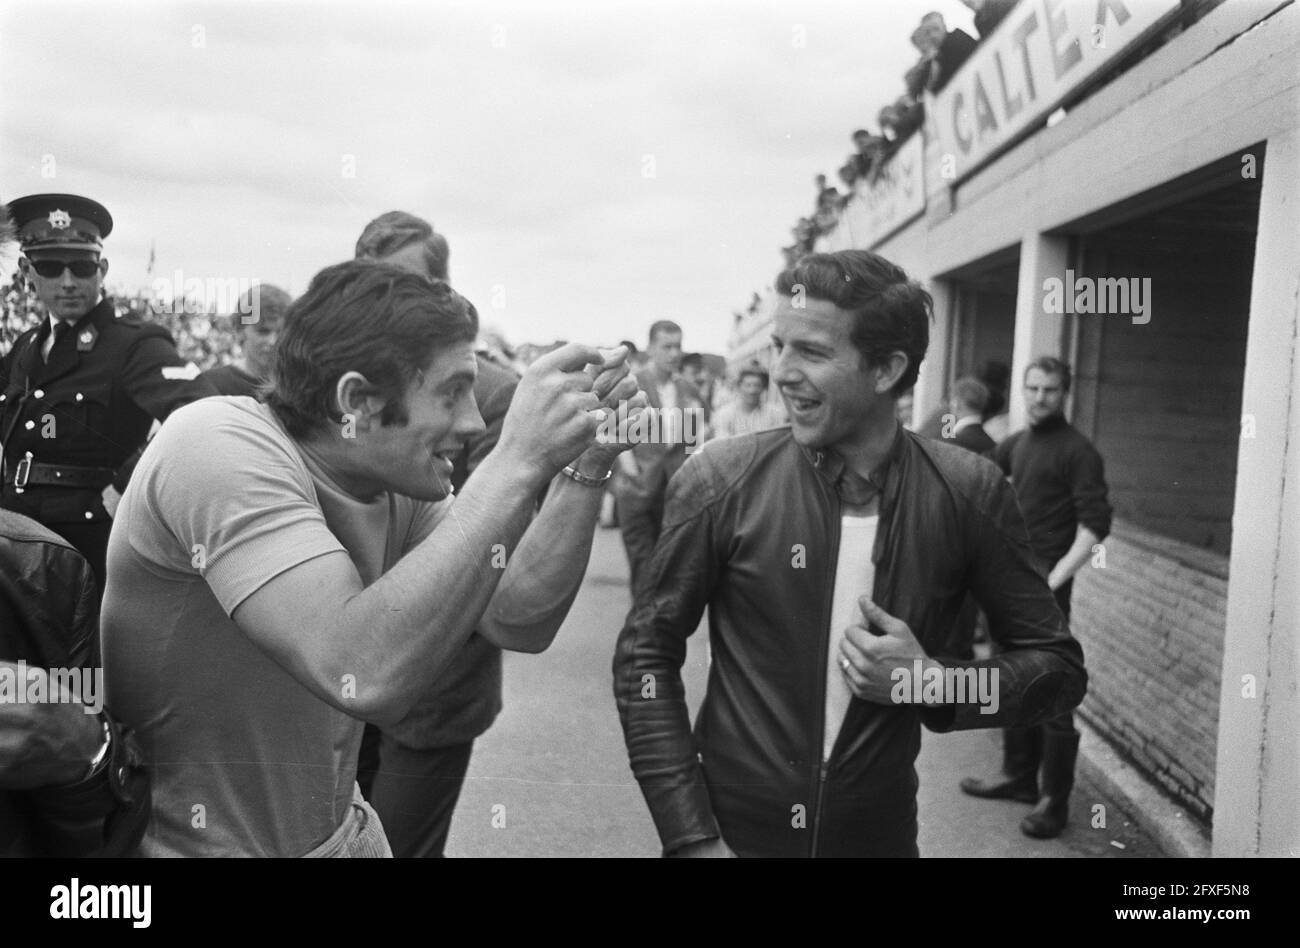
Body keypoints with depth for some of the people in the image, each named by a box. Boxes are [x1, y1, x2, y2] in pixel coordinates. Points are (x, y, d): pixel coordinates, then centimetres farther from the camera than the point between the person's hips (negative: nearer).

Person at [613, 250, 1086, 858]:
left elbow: (1058, 665, -1)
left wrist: (933, 685, -17)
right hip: (733, 831, -1)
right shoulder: (720, 481, -13)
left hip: (880, 834, 1)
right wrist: (691, 837, -12)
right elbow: (645, 654, -7)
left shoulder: (968, 494, -10)